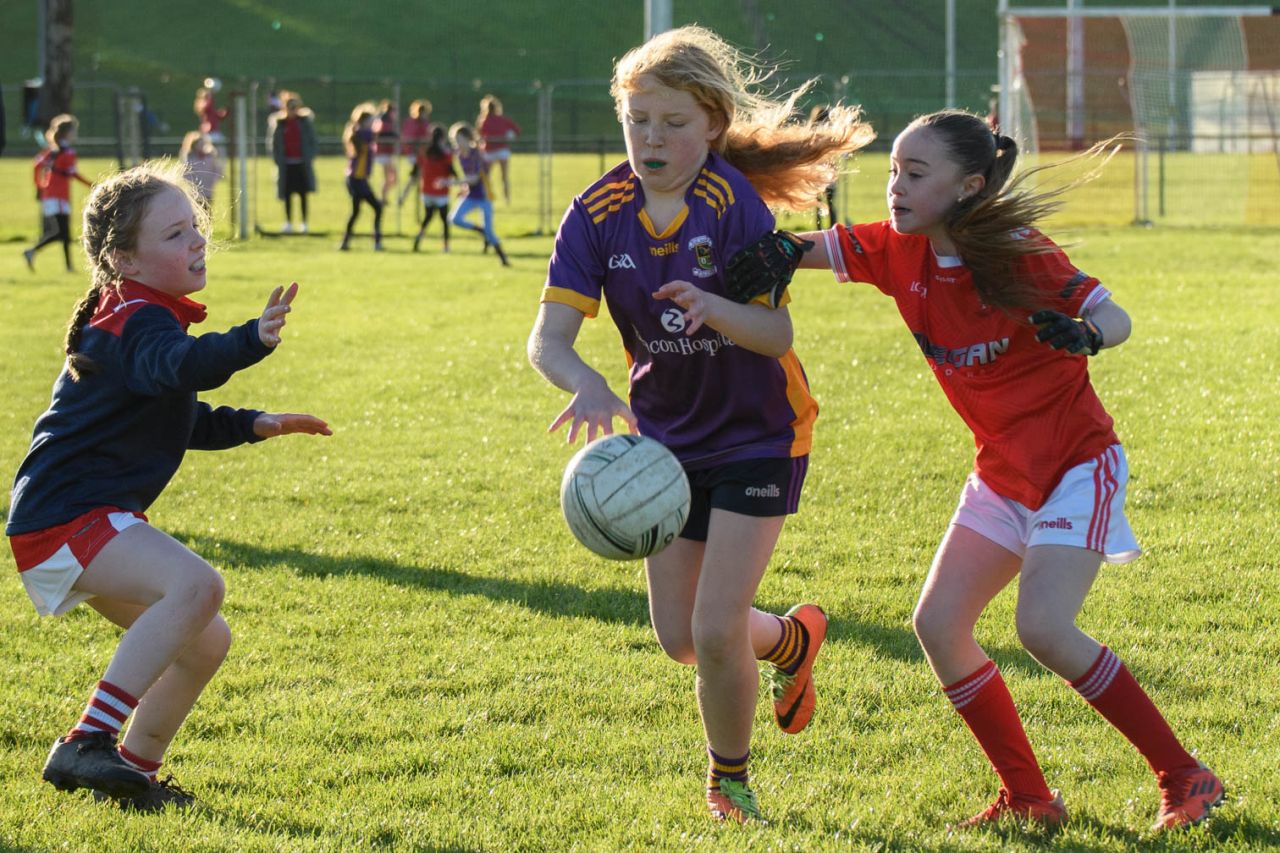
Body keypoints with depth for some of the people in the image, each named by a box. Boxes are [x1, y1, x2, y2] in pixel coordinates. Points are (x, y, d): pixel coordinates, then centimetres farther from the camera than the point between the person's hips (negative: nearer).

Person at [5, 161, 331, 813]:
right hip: (65, 518, -11)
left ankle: (134, 772, 29)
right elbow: (177, 367, -42)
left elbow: (181, 419, 33)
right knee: (196, 586, -32)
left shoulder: (144, 319, 18)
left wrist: (253, 425, 18)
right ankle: (85, 745, -33)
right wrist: (251, 342, -59)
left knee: (205, 643, 16)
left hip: (94, 519, 11)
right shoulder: (138, 323, -16)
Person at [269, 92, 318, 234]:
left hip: (302, 163, -1)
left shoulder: (305, 121, 2)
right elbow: (274, 143, 7)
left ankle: (304, 222, 10)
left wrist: (310, 157, -5)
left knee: (303, 194, 3)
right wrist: (277, 160, -3)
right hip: (286, 163, 1)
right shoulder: (279, 123, 3)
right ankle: (288, 222, 11)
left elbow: (312, 141, 5)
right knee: (287, 195, 3)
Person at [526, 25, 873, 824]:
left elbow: (778, 334, -27)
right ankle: (794, 639, 43)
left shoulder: (733, 202, -23)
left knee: (716, 631, -11)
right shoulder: (599, 213, -13)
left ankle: (730, 779, 17)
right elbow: (548, 339, -21)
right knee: (679, 638, 10)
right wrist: (586, 383, -43)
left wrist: (713, 308, -48)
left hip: (759, 434, -5)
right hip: (669, 435, 5)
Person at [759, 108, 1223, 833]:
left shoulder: (1018, 255, -20)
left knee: (1043, 627, -22)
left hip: (1076, 462, -7)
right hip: (1004, 474, 7)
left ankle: (1186, 778, -9)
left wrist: (1084, 333, -45)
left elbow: (1116, 318, -21)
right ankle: (1029, 799, 8)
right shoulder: (900, 253, -4)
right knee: (938, 623, -4)